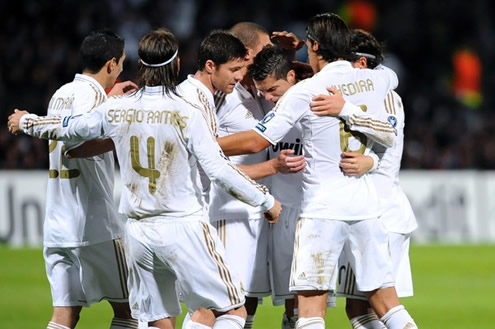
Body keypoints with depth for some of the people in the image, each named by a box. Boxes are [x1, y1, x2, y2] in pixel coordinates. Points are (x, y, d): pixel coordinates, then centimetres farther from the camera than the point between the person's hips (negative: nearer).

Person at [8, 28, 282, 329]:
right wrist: (266, 200, -1)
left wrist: (25, 122, 38)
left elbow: (68, 127, 18)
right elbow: (219, 169, -13)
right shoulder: (186, 113, -11)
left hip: (138, 232, 5)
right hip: (183, 225, -5)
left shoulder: (117, 110, 3)